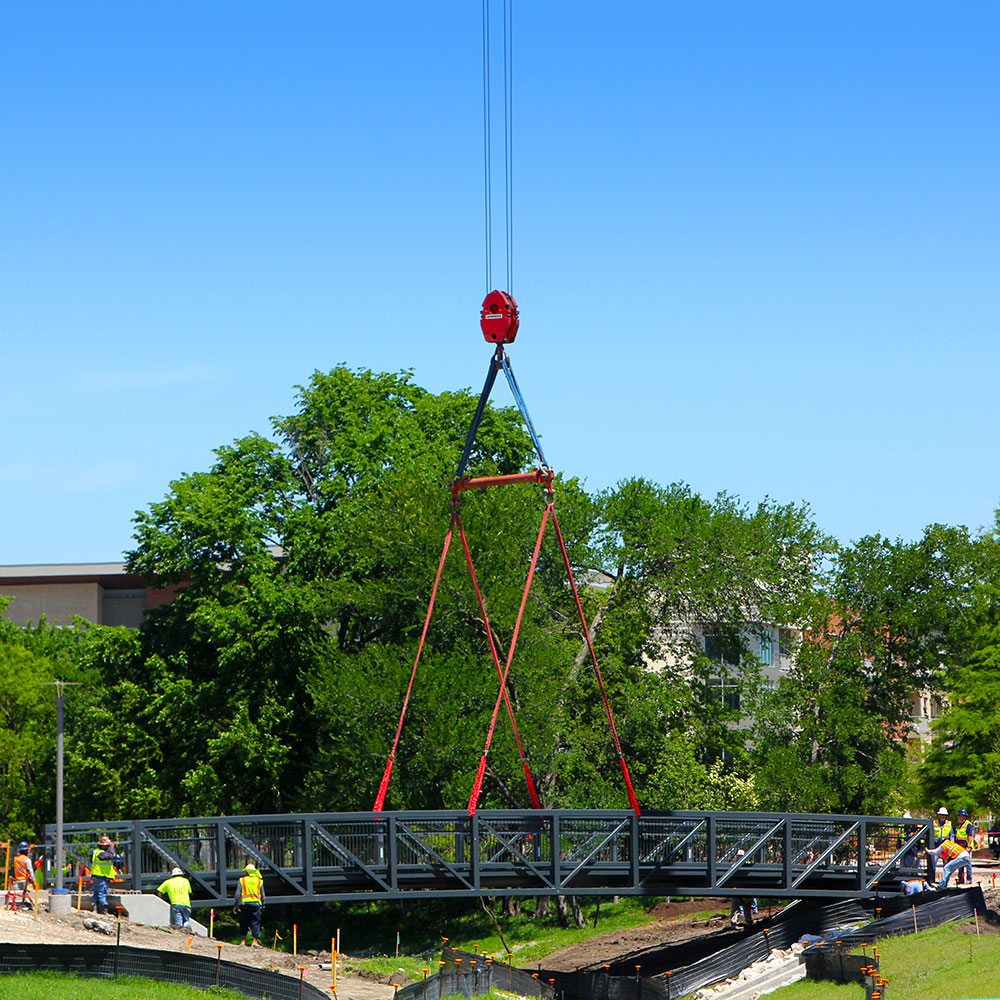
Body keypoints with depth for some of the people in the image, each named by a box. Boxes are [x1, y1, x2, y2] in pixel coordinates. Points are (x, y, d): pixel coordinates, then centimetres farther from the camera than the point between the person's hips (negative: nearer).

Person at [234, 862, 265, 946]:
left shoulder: (242, 880, 4)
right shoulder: (259, 881, 8)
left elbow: (238, 894, 0)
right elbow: (262, 895, 8)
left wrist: (236, 905, 5)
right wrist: (262, 906, 16)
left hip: (244, 903, 0)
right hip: (256, 903, 0)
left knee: (243, 924, 6)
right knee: (255, 923, 1)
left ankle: (242, 940, 2)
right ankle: (255, 941, -7)